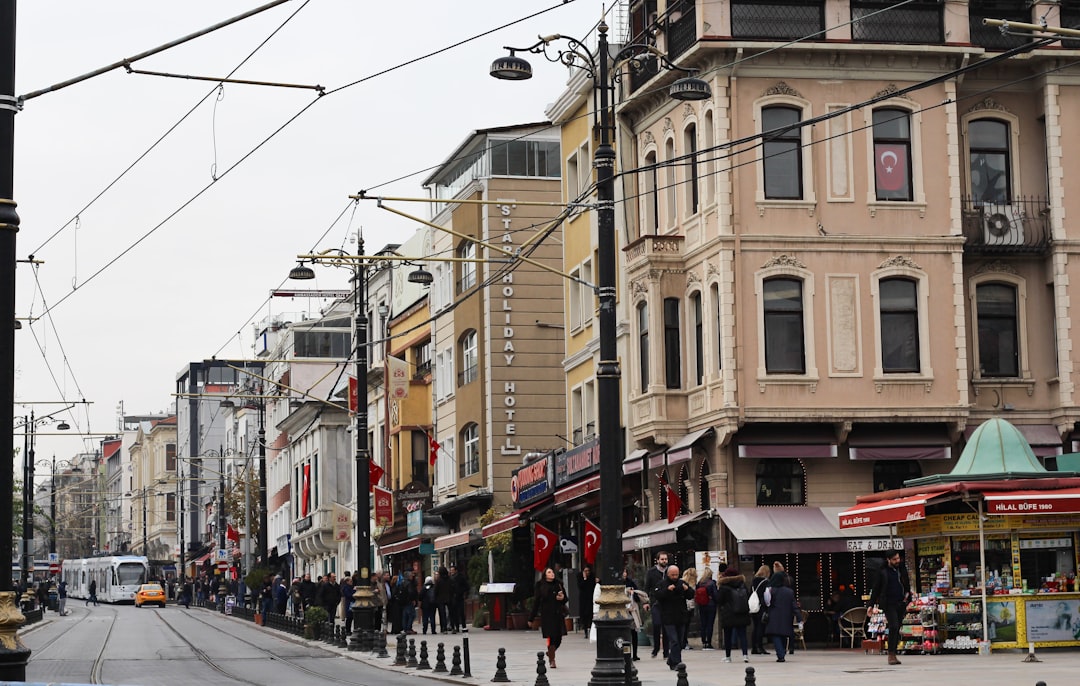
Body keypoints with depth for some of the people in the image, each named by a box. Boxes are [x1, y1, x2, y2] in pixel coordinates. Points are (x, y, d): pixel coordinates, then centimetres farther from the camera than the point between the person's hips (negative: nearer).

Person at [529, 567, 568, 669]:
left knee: (558, 638, 3)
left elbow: (565, 599, 17)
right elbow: (536, 602, 1)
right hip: (547, 615, -3)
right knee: (551, 637, -7)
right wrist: (531, 618, 0)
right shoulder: (540, 585, 1)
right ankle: (551, 660, 6)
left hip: (558, 614, 3)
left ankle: (550, 653, 31)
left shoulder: (558, 584, 10)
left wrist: (562, 598, -9)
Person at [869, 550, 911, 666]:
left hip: (901, 604, 4)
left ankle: (893, 654, 12)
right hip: (889, 604, -4)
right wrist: (872, 605, -2)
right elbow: (875, 589, 0)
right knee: (893, 627, -16)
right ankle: (891, 655, -12)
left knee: (897, 629, 6)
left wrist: (908, 597, 10)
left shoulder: (902, 569, 10)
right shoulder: (882, 572, -3)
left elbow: (907, 585, 21)